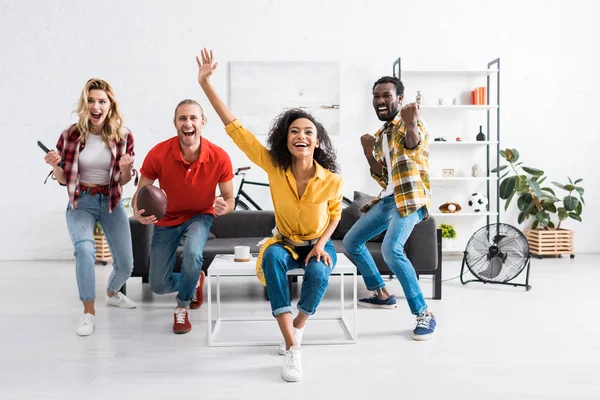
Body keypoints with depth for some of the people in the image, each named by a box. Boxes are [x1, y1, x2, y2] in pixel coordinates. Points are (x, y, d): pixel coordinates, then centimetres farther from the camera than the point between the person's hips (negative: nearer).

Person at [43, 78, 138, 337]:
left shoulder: (123, 135, -7)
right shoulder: (71, 135, -9)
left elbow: (123, 181, 2)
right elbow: (62, 180, 1)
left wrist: (126, 167, -19)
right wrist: (55, 165, -19)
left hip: (111, 203, 2)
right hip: (81, 202, -2)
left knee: (125, 264, 6)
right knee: (85, 249, -30)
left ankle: (112, 293, 41)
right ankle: (88, 312, -12)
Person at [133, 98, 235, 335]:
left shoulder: (219, 158, -24)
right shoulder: (158, 154, -25)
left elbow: (229, 198, -10)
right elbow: (140, 193, -13)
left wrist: (225, 206, -35)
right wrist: (138, 212, -36)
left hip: (200, 216, -1)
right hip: (167, 219, 1)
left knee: (192, 253, -34)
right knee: (158, 286, 2)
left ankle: (182, 309, -4)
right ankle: (194, 281, 38)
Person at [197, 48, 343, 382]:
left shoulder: (331, 180, -21)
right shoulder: (273, 165, -20)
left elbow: (335, 214, 1)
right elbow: (234, 127, -23)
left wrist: (321, 245, -16)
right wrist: (206, 83, -28)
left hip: (318, 244, 0)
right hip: (285, 242, 1)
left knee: (318, 274, -35)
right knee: (271, 257, -35)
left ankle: (297, 331, -6)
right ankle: (293, 349, -35)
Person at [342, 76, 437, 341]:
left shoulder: (409, 123, -7)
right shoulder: (379, 135, 18)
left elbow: (415, 144, -33)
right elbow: (382, 177, 14)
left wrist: (411, 124, -57)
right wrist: (368, 152, -2)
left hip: (409, 198, -9)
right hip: (387, 199, 9)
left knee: (391, 250, -30)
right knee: (351, 242, 16)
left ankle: (424, 314, -19)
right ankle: (382, 294, 30)